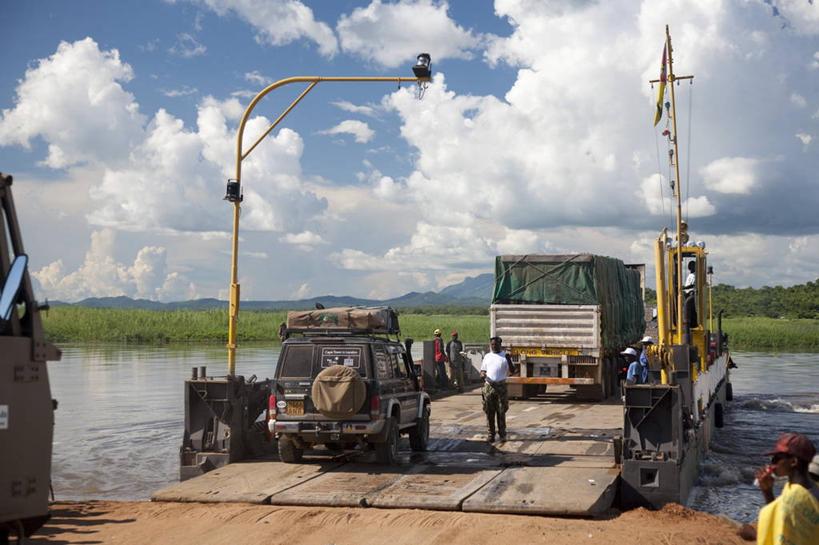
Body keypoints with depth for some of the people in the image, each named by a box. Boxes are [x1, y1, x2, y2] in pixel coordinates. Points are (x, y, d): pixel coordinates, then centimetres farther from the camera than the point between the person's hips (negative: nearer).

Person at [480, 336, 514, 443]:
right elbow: (482, 371, 16)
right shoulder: (487, 357, 13)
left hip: (501, 386, -2)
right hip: (488, 386, 2)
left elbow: (512, 370, -3)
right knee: (489, 412, 3)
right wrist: (482, 374, -8)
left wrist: (508, 360, -20)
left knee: (501, 412, 0)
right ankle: (491, 434, 10)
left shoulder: (505, 356, 6)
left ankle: (502, 434, 9)